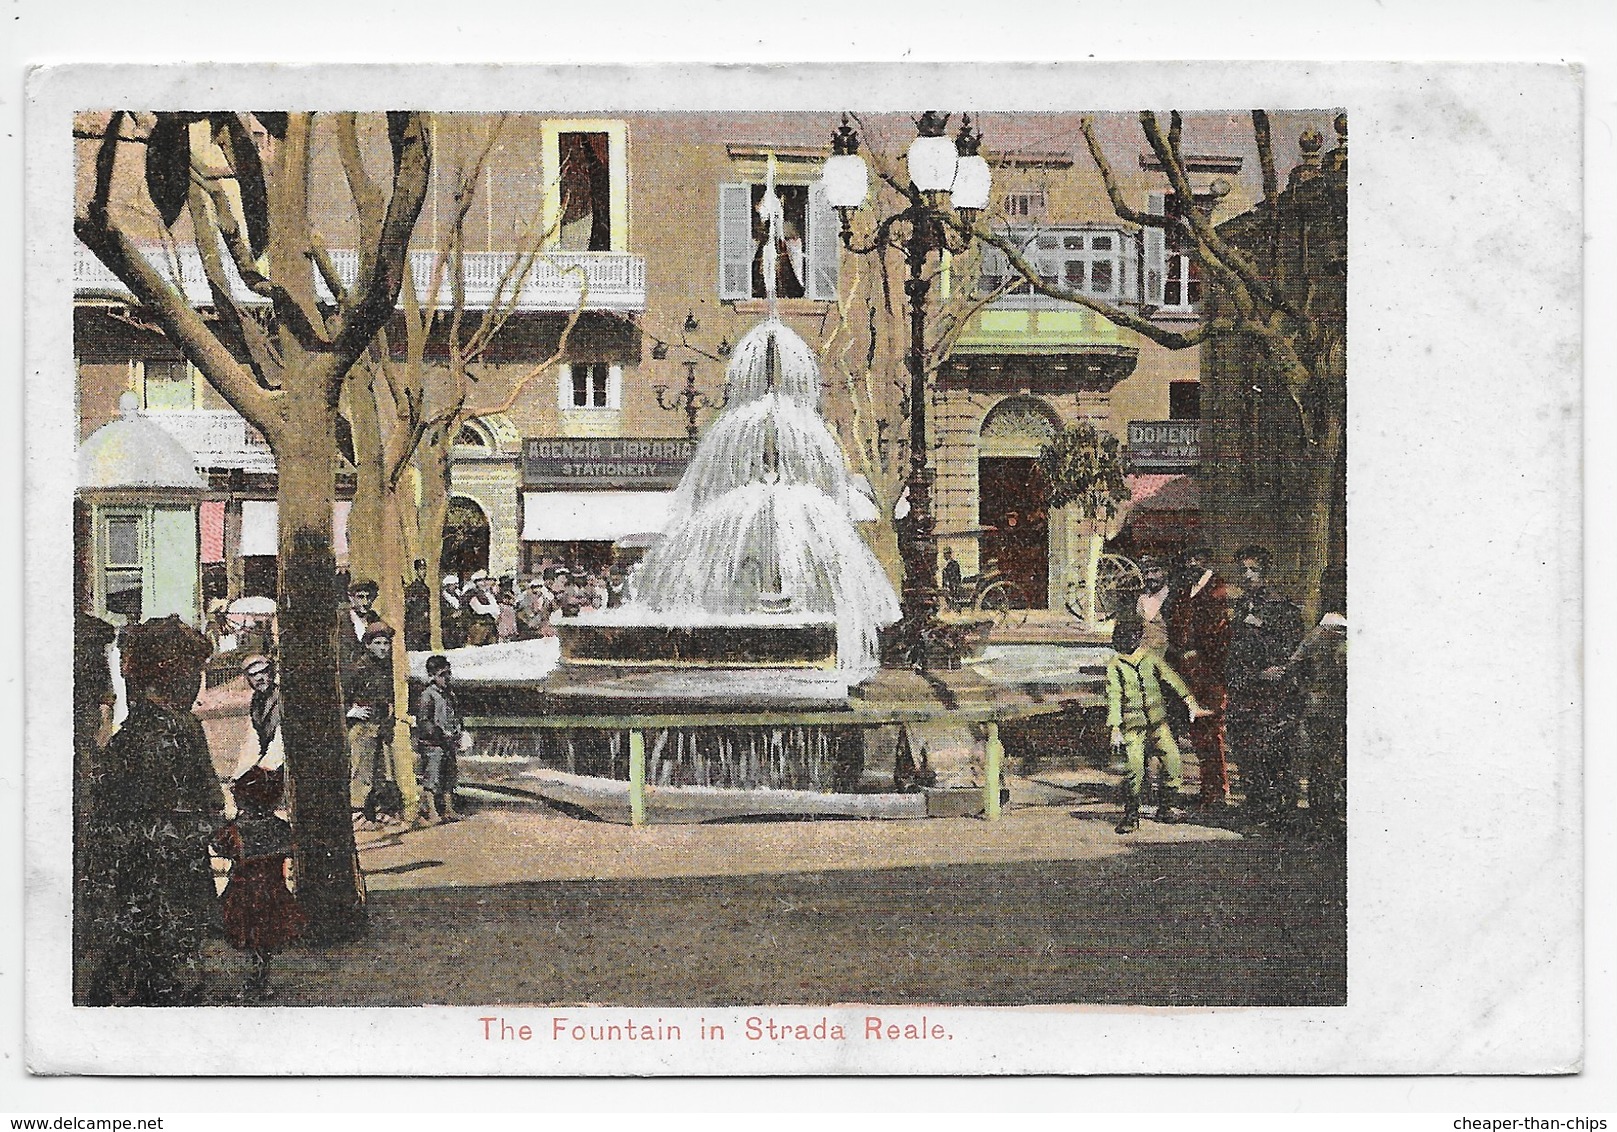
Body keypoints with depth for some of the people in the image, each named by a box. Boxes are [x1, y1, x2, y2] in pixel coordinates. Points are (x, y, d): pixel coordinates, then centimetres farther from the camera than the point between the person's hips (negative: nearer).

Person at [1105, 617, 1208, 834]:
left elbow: (1172, 678, 4)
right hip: (1132, 722, -3)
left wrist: (1190, 701, -3)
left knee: (1172, 757, -5)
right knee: (1135, 768, -10)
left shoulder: (1151, 658, 2)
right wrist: (1115, 729, -15)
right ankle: (1131, 817, 2)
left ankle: (1168, 807, 9)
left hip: (1157, 718, 4)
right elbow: (1113, 698, -9)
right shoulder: (1115, 667, -6)